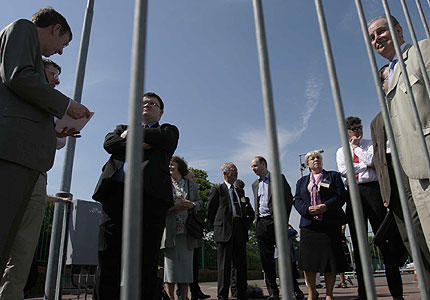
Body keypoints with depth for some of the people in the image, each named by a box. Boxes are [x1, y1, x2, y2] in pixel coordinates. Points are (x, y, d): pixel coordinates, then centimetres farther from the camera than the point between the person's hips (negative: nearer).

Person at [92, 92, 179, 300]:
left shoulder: (169, 130, 27)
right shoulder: (122, 128, 33)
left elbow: (163, 138, 2)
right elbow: (109, 143, 13)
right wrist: (139, 144, 1)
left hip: (151, 195, -2)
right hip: (116, 193, 3)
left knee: (146, 261, -6)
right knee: (108, 257, -4)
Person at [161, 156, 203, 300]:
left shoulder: (191, 184, 14)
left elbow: (200, 202, 16)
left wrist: (192, 205, -6)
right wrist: (174, 207, -14)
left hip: (187, 232, 3)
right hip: (170, 232, -2)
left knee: (186, 265, 6)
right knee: (170, 266, -2)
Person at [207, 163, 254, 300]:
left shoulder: (239, 191, 20)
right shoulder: (217, 189, 3)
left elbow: (250, 213, 25)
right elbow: (210, 211, 2)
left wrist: (246, 224, 11)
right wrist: (218, 227, 2)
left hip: (240, 232, 6)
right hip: (224, 231, -5)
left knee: (242, 265, 8)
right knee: (224, 265, -3)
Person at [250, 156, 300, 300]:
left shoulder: (279, 178, 3)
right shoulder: (255, 184, 20)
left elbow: (289, 198, -1)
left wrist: (284, 220, -7)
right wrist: (257, 220, 10)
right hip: (261, 224, 5)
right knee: (266, 259, 3)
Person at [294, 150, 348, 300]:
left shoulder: (334, 176, 14)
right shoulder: (302, 181, 20)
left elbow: (341, 196, 1)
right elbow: (297, 201, 8)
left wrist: (325, 206, -16)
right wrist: (308, 209, -13)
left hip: (330, 223, -1)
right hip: (309, 224, 2)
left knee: (330, 258, -3)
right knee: (307, 259, -1)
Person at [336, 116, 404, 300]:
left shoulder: (371, 144, 13)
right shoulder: (341, 151, 17)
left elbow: (373, 163, -6)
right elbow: (343, 170, 0)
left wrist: (355, 146, -1)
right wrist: (365, 165, -2)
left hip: (372, 189, -2)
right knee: (358, 242, 2)